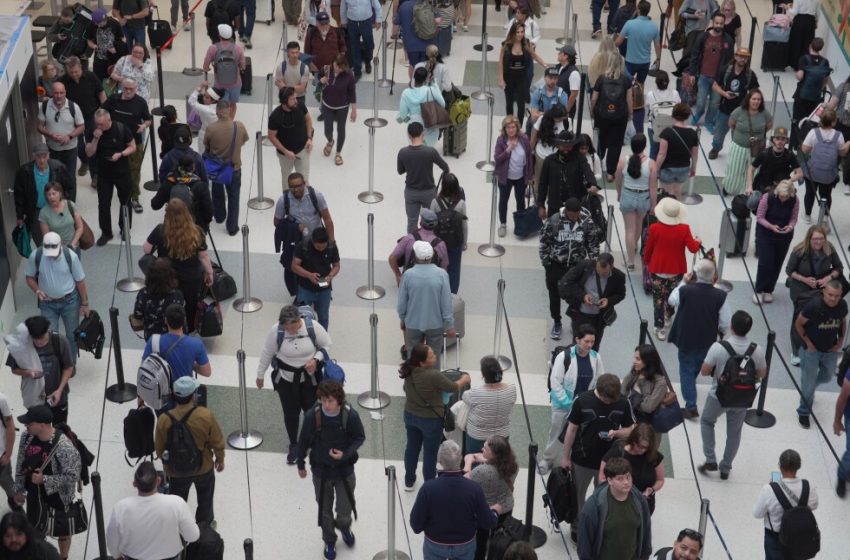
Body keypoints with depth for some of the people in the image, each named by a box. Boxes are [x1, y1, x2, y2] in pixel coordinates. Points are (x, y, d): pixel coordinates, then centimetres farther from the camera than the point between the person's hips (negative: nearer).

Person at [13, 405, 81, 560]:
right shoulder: (27, 437, -13)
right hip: (34, 495, 5)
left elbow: (72, 476, -27)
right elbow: (20, 465, 2)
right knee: (35, 528, 26)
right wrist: (19, 490, 8)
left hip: (58, 498, -5)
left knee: (62, 530, 20)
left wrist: (44, 480, -26)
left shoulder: (64, 446, -33)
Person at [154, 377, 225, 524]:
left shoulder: (164, 420, -25)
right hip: (204, 468, 0)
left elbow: (159, 449, -9)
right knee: (205, 500, 28)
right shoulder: (206, 416, -28)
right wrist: (220, 459, 8)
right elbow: (217, 442, -13)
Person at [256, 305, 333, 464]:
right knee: (290, 412, 11)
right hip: (285, 378, 0)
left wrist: (316, 359, -23)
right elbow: (266, 353, -6)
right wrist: (260, 374, 5)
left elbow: (327, 346, -6)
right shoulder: (275, 331, -22)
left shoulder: (313, 327, -22)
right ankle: (293, 445, 36)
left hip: (310, 377, 0)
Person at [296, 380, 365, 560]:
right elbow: (304, 441, -6)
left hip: (344, 470, 0)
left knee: (345, 512, 9)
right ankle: (329, 540, 46)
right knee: (324, 510, 17)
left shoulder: (350, 415, -24)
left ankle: (344, 527, 46)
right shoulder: (312, 416, -23)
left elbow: (359, 437, -6)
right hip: (321, 471, 0)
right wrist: (300, 465, 7)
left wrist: (346, 454, -23)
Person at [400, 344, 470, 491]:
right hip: (430, 420, -6)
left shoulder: (409, 370, -14)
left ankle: (409, 481, 42)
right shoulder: (433, 375, -33)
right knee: (430, 454, 14)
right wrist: (464, 380, 3)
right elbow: (453, 387, -15)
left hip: (410, 415, 6)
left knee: (412, 448, 24)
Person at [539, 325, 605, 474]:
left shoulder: (595, 357, -7)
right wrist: (568, 404, -16)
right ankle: (547, 460, 36)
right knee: (557, 434, 14)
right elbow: (555, 382, -15)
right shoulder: (564, 356, -18)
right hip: (563, 404, -2)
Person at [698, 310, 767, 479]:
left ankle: (710, 460, 22)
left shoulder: (719, 347, -25)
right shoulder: (756, 350, -16)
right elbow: (762, 374, -2)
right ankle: (725, 468, 34)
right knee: (734, 433, 22)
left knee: (706, 422, 26)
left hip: (719, 397, -2)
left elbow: (704, 371, -16)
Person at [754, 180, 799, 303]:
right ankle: (759, 291, 11)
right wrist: (771, 226, -30)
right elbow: (759, 217, -15)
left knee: (777, 264, 9)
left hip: (785, 235, 3)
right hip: (765, 233, -2)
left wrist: (790, 227, -27)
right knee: (765, 262, -6)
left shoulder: (795, 201, -16)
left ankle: (769, 290, 25)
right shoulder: (767, 197, -22)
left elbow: (793, 219, -5)